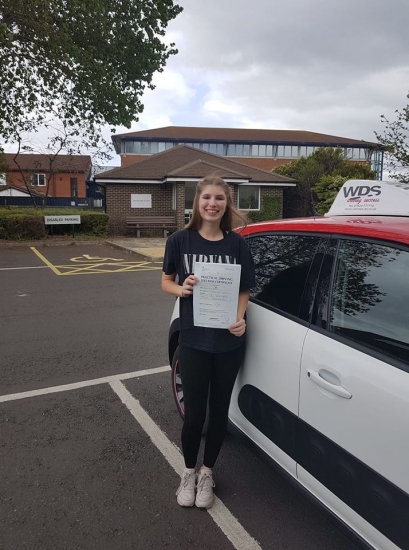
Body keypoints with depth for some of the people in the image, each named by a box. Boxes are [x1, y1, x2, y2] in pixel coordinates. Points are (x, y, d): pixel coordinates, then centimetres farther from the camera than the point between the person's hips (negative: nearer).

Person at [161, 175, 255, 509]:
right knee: (194, 413, 7)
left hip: (229, 341, 1)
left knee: (219, 410, 14)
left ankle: (207, 473, 38)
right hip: (193, 340, -1)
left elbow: (244, 290, 3)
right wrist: (181, 289, -16)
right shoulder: (180, 240, -4)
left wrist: (240, 318, -16)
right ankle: (189, 472, 36)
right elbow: (166, 282, 7)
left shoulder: (237, 244, -3)